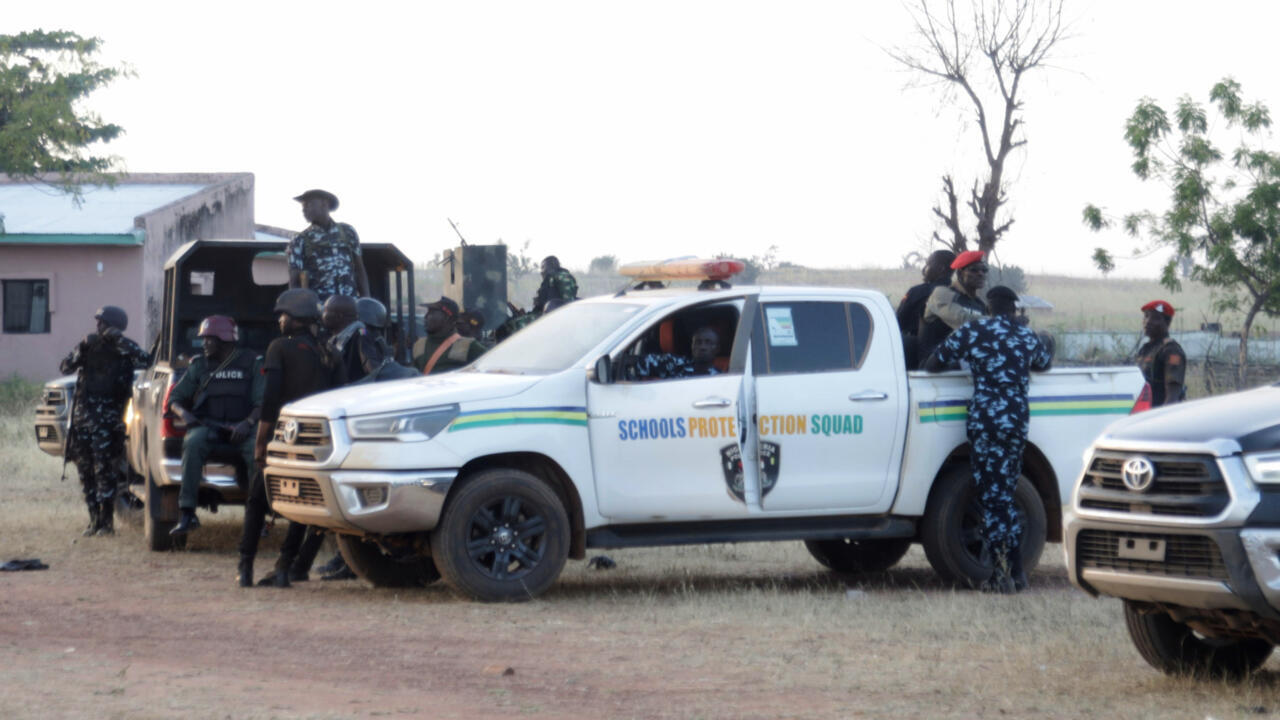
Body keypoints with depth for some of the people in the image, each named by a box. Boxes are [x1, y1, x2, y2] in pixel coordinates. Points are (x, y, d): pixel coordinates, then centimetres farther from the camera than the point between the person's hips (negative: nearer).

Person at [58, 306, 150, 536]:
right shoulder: (89, 347, 13)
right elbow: (65, 367, 6)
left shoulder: (123, 350, 1)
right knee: (85, 471, 7)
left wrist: (120, 339, -19)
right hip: (82, 417, 5)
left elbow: (145, 359, -17)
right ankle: (94, 519, 15)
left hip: (107, 420, -5)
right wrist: (82, 348, -8)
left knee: (105, 470, -11)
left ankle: (106, 521, -7)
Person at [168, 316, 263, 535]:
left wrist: (248, 422, -19)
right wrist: (183, 413, -7)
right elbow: (175, 398, 16)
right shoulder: (199, 365, 16)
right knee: (193, 444, -33)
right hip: (207, 426, 2)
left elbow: (262, 402, 0)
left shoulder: (251, 362, 8)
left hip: (240, 429, -1)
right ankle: (187, 514, -36)